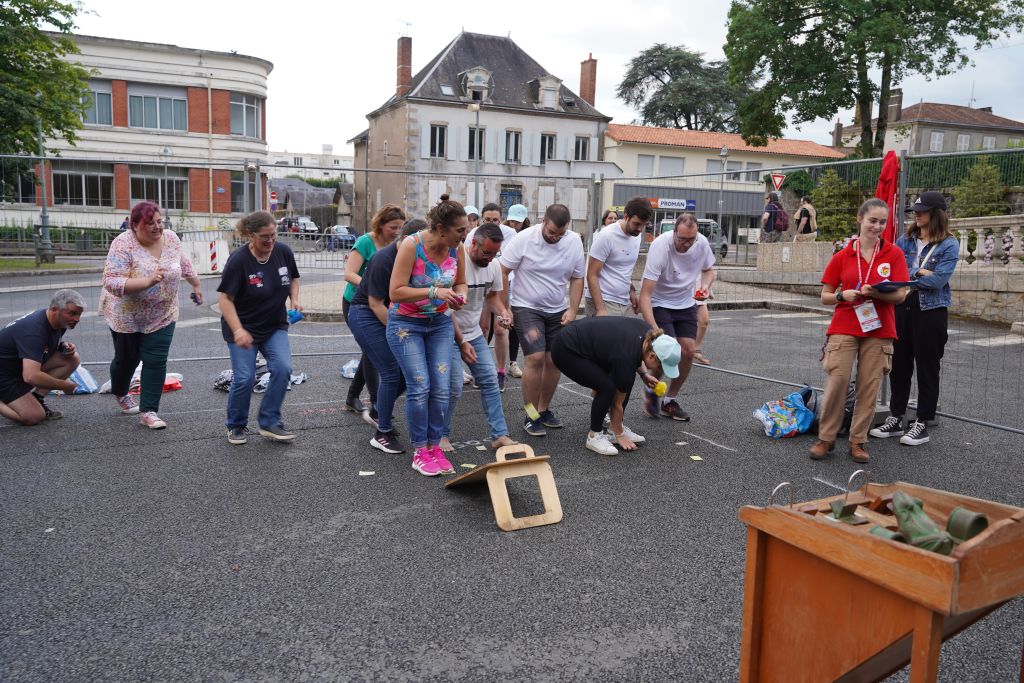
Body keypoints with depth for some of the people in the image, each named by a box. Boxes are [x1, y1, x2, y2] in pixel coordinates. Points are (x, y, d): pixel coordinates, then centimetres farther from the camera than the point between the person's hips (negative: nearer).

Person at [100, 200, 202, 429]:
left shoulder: (171, 238, -7)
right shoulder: (123, 244, -22)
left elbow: (184, 263, 13)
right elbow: (111, 283, -29)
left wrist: (196, 284, 22)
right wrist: (147, 281, -40)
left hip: (162, 315, 3)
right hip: (127, 315, -2)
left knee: (156, 361, -6)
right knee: (127, 359, 16)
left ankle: (148, 411, 1)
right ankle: (120, 394, 45)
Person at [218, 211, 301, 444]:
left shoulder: (283, 252, -6)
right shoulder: (238, 259, -19)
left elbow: (293, 278, 13)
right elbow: (226, 298, -17)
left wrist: (294, 300, -6)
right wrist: (238, 330, -28)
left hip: (275, 326, 4)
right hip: (244, 328, -4)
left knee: (283, 369, -13)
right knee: (244, 378, -5)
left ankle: (269, 422, 3)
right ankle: (236, 426, 19)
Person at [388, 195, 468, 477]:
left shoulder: (457, 248, -7)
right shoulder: (411, 246, -21)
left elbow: (461, 283, 10)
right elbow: (396, 292, -23)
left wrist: (459, 296, -13)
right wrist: (434, 292, -32)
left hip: (440, 323, 5)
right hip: (406, 323, -4)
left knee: (441, 388, -2)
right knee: (420, 387, -10)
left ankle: (434, 446, 12)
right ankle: (419, 451, 5)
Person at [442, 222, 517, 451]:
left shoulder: (494, 266, -2)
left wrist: (502, 311, -11)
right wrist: (461, 342, -20)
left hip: (474, 333, 7)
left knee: (490, 381, 1)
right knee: (453, 387, -10)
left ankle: (500, 435, 7)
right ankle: (442, 435, 11)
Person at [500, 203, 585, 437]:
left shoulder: (574, 242, -3)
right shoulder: (524, 239, -14)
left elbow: (577, 278, 7)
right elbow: (503, 272, -9)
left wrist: (572, 309, -2)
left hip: (557, 311, 4)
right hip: (526, 308, -4)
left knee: (555, 361, 2)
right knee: (536, 358, -15)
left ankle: (544, 409, 21)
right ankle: (531, 416, -2)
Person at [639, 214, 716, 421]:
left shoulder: (702, 243, -13)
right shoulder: (660, 246, -29)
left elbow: (708, 269, 10)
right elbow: (645, 294, -32)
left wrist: (705, 285, -14)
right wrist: (654, 328, -42)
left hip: (685, 304, 5)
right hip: (659, 304, -5)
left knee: (689, 351, -2)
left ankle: (669, 400, 16)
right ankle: (652, 390, 11)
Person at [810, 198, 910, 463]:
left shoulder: (894, 254, 2)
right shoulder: (842, 256, 3)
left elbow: (900, 295, -3)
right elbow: (825, 296, 7)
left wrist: (874, 293, -20)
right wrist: (843, 295, -14)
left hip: (878, 332, 1)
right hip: (844, 329, 0)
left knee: (868, 388, 4)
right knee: (836, 383, -7)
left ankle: (857, 441, 16)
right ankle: (826, 438, 7)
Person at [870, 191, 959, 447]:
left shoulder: (949, 245, -5)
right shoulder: (906, 239, 9)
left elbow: (938, 280, -15)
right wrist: (917, 273, -12)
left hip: (931, 311, -4)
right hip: (902, 308, 4)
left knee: (927, 368, 4)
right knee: (899, 364, 9)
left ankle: (922, 424, 13)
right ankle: (896, 419, 20)